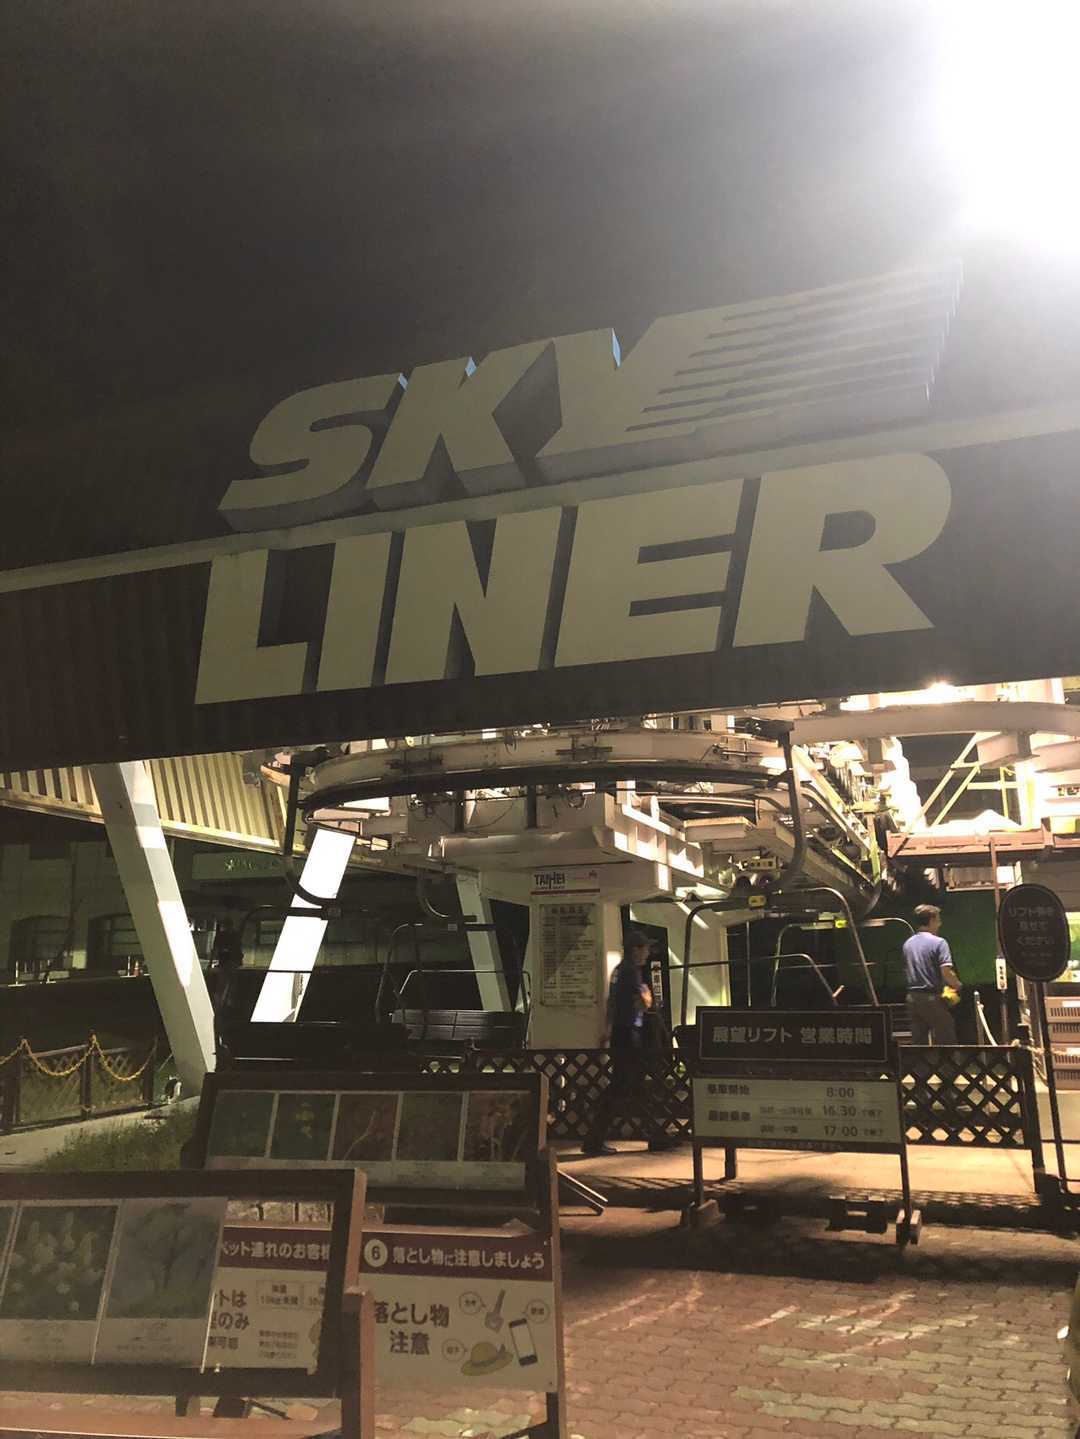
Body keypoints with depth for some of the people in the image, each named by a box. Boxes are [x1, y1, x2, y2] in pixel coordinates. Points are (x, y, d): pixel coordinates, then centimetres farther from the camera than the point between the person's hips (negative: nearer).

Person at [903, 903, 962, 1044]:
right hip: (932, 998, -6)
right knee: (945, 1043, 2)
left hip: (912, 997, 6)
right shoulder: (938, 943, -11)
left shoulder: (908, 944, 10)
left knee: (918, 1043, 9)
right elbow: (946, 973, -18)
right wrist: (958, 986, -1)